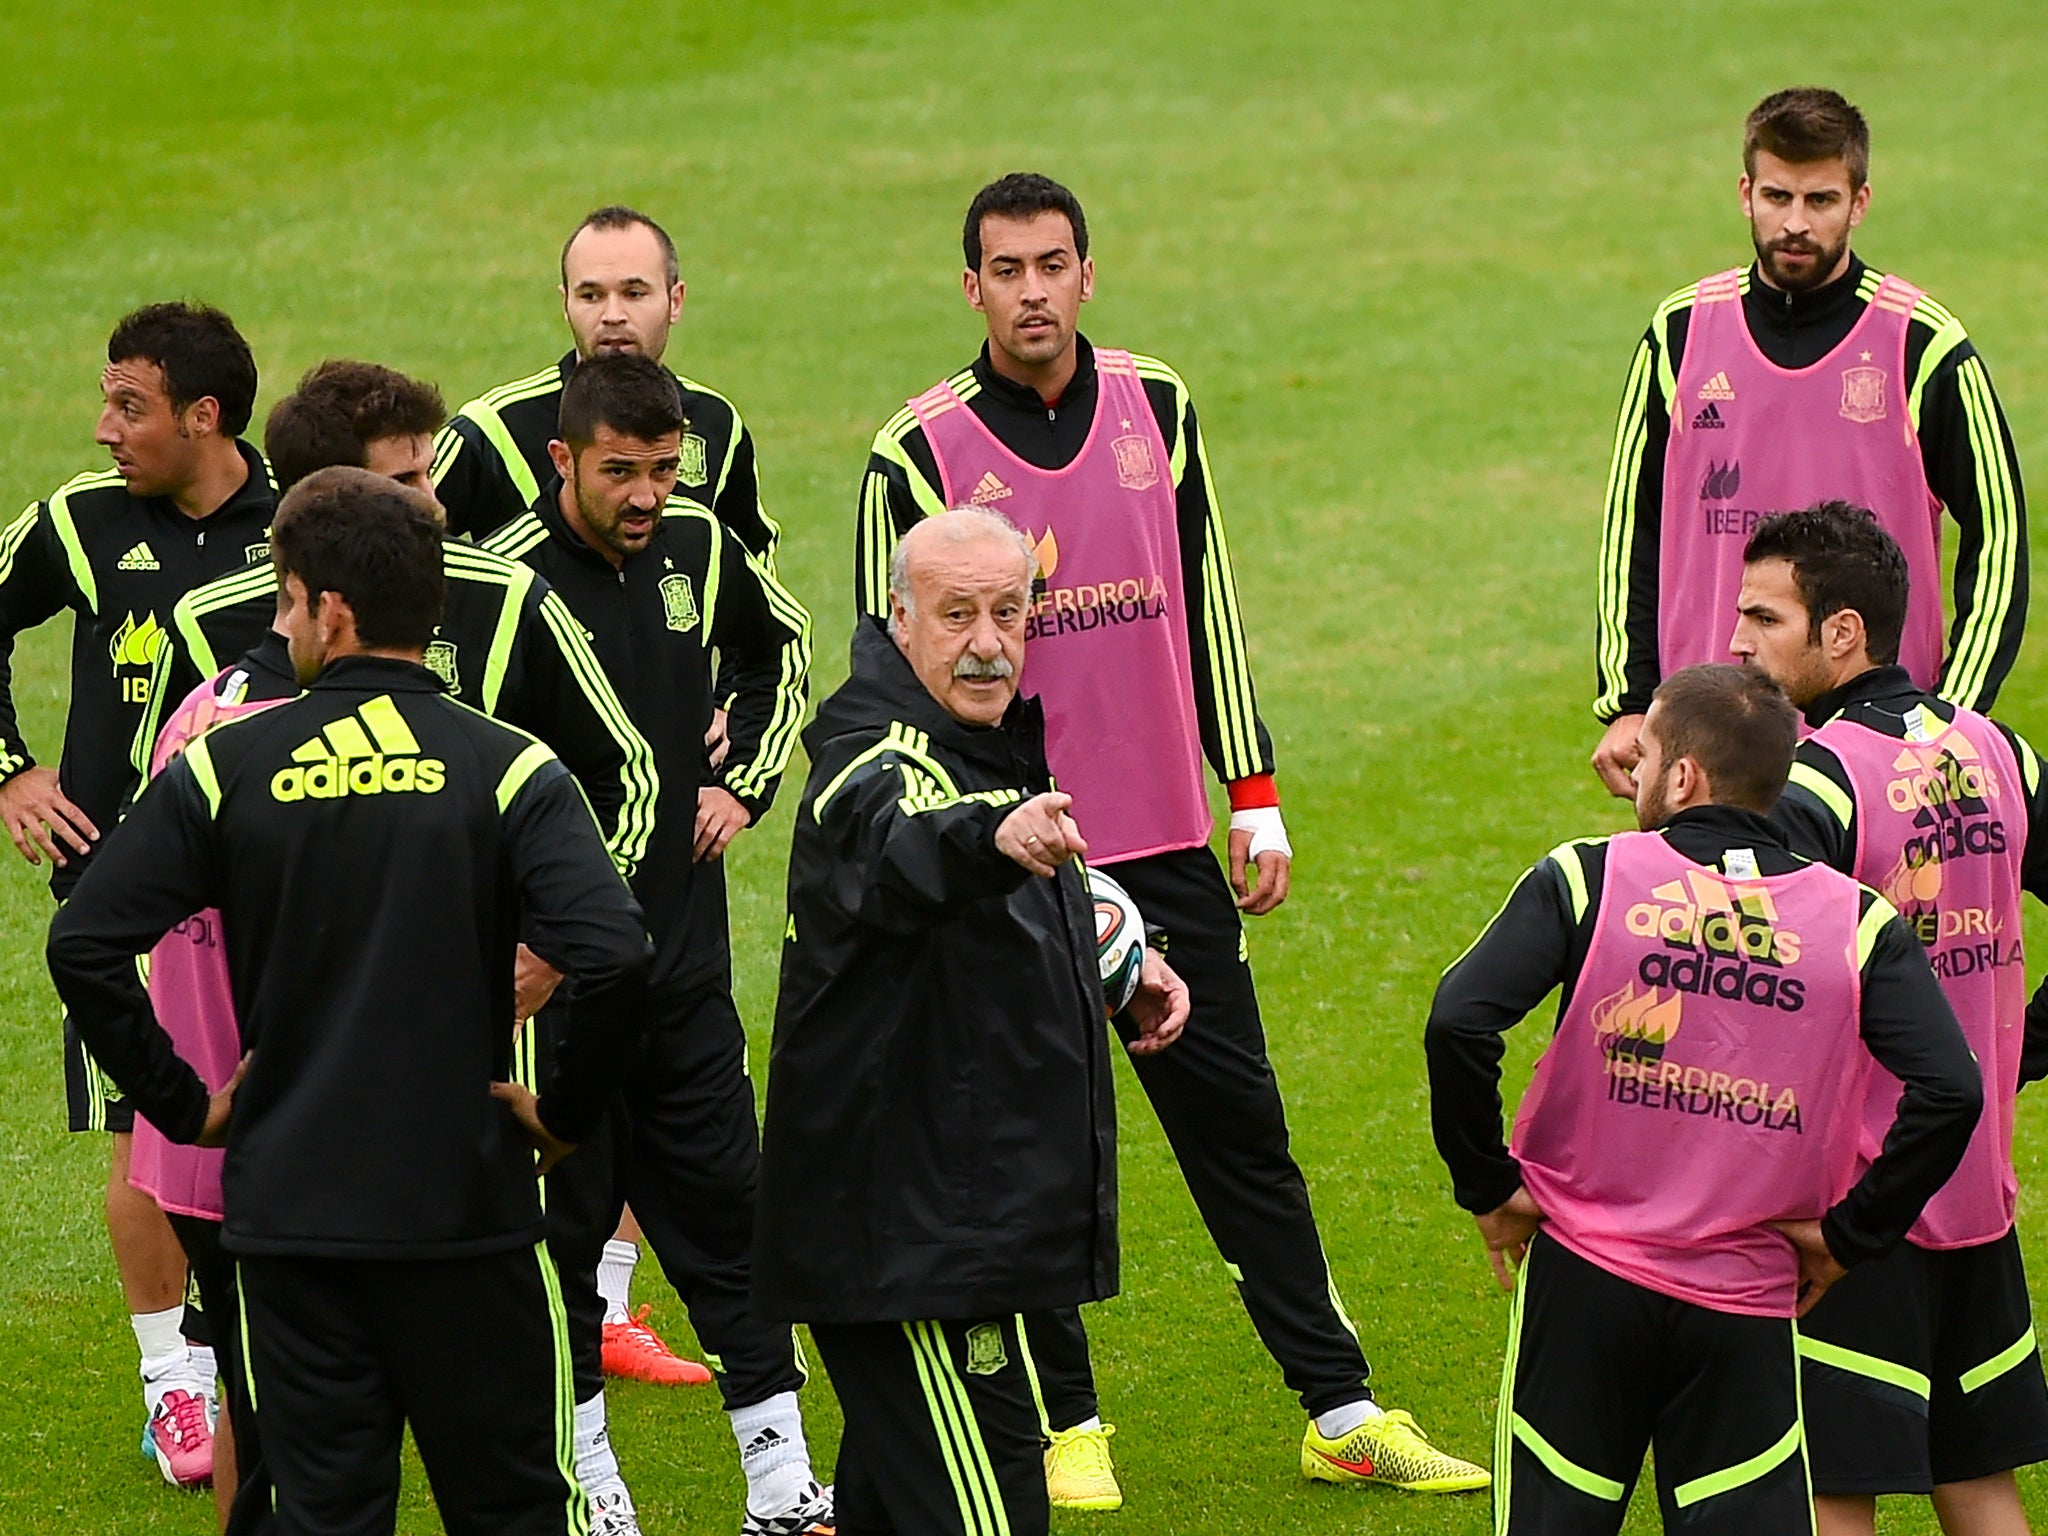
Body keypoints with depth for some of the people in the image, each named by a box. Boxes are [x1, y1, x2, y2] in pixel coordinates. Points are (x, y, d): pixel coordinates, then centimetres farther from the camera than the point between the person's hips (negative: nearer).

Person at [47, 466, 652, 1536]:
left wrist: (181, 1104, 3)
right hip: (464, 1200, -1)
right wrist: (566, 1113, -4)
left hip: (285, 1203, 1)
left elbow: (84, 944, -6)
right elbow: (613, 957, -20)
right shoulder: (507, 771, -6)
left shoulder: (225, 767, -2)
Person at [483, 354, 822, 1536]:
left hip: (686, 945, 5)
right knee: (565, 1210, 3)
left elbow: (781, 643, 24)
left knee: (724, 1200, 8)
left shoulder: (697, 545, 2)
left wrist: (745, 780, 13)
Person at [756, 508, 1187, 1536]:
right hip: (909, 1246, -10)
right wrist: (994, 838, -66)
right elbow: (903, 854, -46)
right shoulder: (874, 764, -20)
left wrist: (1119, 965, 15)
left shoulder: (1004, 739, 10)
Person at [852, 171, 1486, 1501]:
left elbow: (1209, 608, 12)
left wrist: (1257, 802, 11)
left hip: (1164, 845, 3)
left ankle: (1342, 1409, 10)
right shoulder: (919, 454, -6)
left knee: (1240, 1120, 6)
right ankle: (1066, 1424, 14)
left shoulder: (1158, 410, 5)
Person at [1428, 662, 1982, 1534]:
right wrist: (1850, 1233, -1)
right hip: (1746, 1304, 1)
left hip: (1584, 1272, -1)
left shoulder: (1588, 878, -4)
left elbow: (1458, 1023, -15)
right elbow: (1948, 1090, -11)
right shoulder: (1855, 920, 0)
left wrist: (1486, 1185, -2)